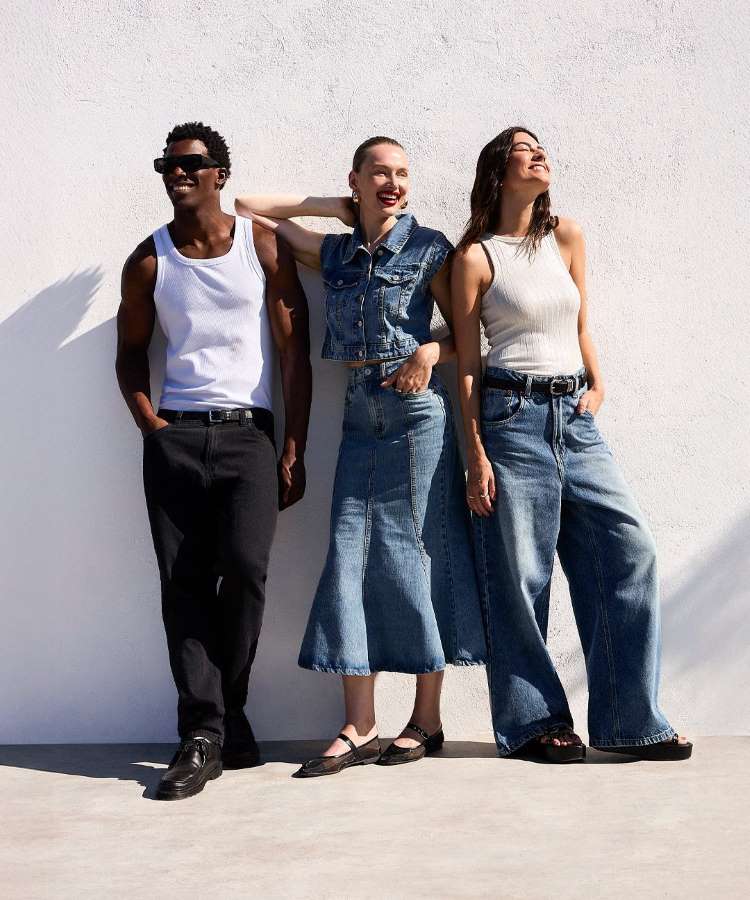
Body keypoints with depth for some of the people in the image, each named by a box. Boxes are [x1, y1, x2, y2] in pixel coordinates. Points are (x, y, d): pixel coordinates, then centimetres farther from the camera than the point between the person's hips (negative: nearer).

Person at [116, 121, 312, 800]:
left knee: (245, 566, -16)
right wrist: (151, 425, 0)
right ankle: (204, 733, 1)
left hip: (249, 434, -1)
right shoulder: (149, 261, 10)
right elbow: (131, 353, 16)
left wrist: (294, 450, -2)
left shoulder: (264, 246, 5)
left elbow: (295, 350, 4)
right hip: (174, 437, 2)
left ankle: (223, 713, 4)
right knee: (185, 584, -3)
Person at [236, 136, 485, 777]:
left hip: (418, 415, -4)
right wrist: (330, 207, 14)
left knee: (417, 555, -2)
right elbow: (250, 208, 20)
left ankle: (427, 719, 9)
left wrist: (431, 351, -15)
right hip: (360, 418, 4)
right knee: (351, 558, -1)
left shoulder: (428, 249, 2)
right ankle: (360, 729, 3)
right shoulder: (335, 253, 12)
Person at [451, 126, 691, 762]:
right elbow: (467, 364, -2)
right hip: (513, 417, -5)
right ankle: (534, 722, 13)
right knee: (520, 575, -1)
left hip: (575, 417, 5)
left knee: (630, 549, -4)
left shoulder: (566, 237, 13)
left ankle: (629, 721, 5)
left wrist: (598, 383, 6)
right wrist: (477, 456, -7)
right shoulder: (476, 257, 0)